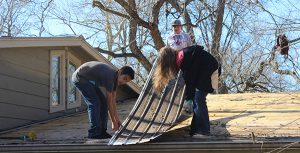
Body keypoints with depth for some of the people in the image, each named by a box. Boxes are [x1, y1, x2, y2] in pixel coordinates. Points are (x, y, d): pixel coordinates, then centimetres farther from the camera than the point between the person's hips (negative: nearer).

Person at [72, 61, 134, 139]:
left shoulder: (115, 78, -2)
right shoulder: (109, 77, -30)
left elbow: (113, 101, 5)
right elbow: (109, 102, -25)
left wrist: (117, 118, 7)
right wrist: (113, 122, -19)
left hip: (89, 80, 10)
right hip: (80, 77, -10)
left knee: (103, 102, 2)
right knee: (94, 103, -17)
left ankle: (101, 131, 5)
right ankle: (94, 133, -12)